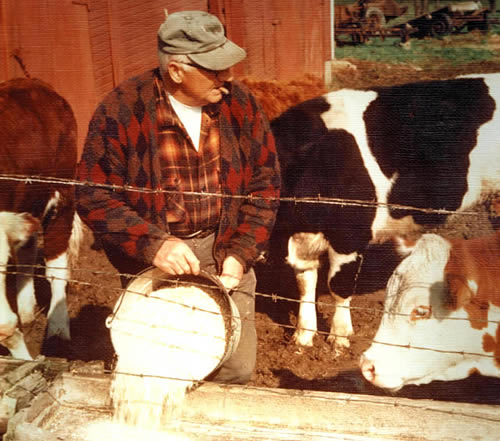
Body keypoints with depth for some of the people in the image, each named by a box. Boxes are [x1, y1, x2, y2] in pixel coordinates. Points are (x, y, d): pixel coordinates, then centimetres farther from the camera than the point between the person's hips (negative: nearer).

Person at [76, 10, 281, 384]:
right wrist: (152, 244, -24)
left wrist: (241, 254, -8)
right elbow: (94, 196, -11)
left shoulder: (240, 103, -5)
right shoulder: (121, 111, -14)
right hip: (151, 256, -2)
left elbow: (264, 184, 1)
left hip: (223, 248, 2)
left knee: (237, 368, 3)